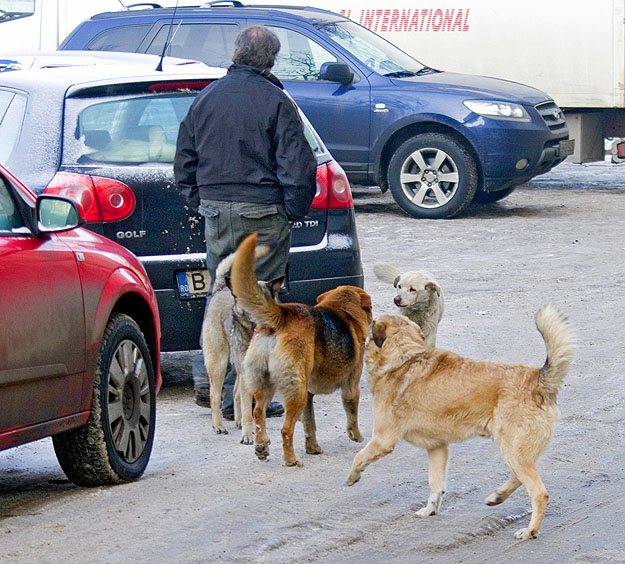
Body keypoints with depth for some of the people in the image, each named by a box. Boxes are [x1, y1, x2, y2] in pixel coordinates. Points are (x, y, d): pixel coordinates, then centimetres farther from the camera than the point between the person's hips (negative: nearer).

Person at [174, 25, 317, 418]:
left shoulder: (207, 98, 9)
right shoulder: (275, 101, -9)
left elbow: (185, 160, 15)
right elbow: (297, 165, -12)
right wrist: (295, 210, -1)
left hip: (216, 209, 5)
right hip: (262, 212, -5)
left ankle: (209, 377, 17)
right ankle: (242, 395, -1)